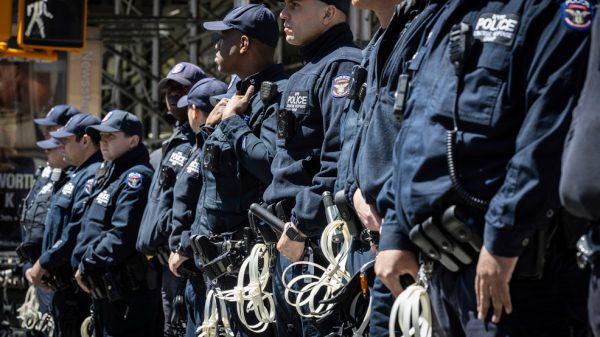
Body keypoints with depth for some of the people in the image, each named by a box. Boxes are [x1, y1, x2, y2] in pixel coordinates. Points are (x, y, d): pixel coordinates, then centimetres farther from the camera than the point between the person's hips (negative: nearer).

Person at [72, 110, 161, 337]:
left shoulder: (136, 177, -14)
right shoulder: (105, 175, 17)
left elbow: (122, 237, -22)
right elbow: (88, 228, 18)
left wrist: (87, 265, -12)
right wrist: (79, 263, 3)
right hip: (103, 292, 10)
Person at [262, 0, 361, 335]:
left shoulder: (342, 67, -12)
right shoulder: (306, 75, 22)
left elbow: (339, 161, -22)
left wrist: (300, 227, -20)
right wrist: (287, 225, 18)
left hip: (320, 238, -11)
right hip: (293, 239, 11)